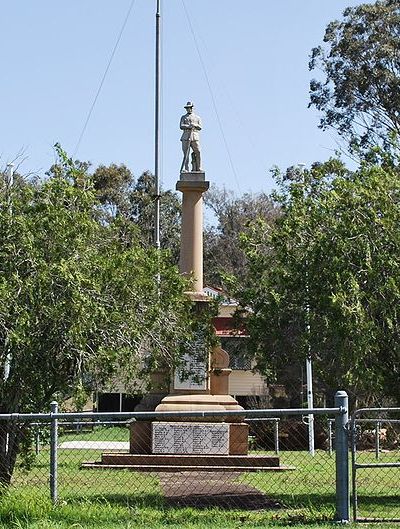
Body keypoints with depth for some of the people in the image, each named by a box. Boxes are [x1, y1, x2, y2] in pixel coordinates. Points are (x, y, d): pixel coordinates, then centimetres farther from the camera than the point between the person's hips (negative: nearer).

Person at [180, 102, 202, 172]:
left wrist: (195, 125, -10)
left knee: (198, 152, -9)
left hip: (195, 137, 0)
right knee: (186, 153, -6)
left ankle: (198, 168, -2)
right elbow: (181, 126, 3)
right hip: (186, 136, 0)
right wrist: (189, 126, -13)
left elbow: (200, 127, 11)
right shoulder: (183, 117, 18)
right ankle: (186, 169, -7)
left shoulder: (197, 118, 21)